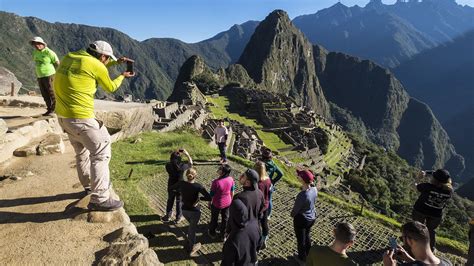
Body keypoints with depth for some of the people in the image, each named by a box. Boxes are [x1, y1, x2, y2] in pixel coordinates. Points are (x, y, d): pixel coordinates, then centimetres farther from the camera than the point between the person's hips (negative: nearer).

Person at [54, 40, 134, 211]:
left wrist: (116, 63, 28)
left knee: (82, 151, 22)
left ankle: (89, 185, 39)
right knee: (101, 153, -3)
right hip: (80, 117, -9)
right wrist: (123, 76, 21)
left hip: (63, 115, 9)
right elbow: (110, 88, 4)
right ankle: (100, 199, -2)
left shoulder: (69, 57, 11)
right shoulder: (96, 65, -11)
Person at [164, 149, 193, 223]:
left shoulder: (168, 165, -20)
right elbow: (190, 164, -7)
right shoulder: (182, 166, -25)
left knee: (170, 201, 25)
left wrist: (175, 153, -2)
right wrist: (187, 154, -7)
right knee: (179, 202, 17)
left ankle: (168, 216, 42)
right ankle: (178, 218, 32)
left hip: (171, 187, 3)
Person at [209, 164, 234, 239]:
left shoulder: (216, 182, -32)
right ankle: (223, 234, 42)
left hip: (217, 204, -3)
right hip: (227, 203, 3)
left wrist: (209, 203, 2)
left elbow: (212, 194, -17)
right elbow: (232, 192, -3)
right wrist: (231, 200, 14)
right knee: (225, 218, 24)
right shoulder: (231, 179, -19)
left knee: (214, 219, 23)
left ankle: (212, 233, 45)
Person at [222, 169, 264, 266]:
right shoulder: (259, 193, -13)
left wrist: (227, 230, -1)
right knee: (250, 252, 30)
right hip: (254, 229, 6)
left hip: (241, 232, -6)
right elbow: (260, 211, 3)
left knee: (230, 257, 16)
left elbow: (233, 217, -19)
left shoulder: (239, 198, -32)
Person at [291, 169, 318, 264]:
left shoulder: (302, 195, -35)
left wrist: (292, 214, 1)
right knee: (307, 235, 29)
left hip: (301, 219, -7)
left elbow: (296, 208, -18)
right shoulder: (314, 189, -15)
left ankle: (302, 258, 40)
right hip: (312, 217, 7)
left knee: (301, 239, 18)